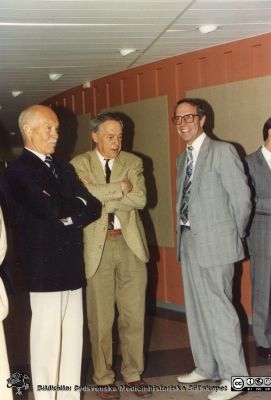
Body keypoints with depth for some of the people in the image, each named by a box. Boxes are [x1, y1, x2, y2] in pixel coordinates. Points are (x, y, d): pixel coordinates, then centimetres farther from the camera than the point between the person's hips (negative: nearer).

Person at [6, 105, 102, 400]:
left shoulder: (64, 168, 18)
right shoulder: (18, 171, -6)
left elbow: (93, 208, 11)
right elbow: (52, 209, -19)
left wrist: (68, 215, -8)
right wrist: (77, 204, 0)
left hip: (72, 264, 7)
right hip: (44, 267, -7)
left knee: (72, 338, 9)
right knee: (46, 339, -2)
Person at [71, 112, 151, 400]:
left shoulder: (133, 163, 7)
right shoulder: (79, 165, 2)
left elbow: (140, 199, -9)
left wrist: (101, 196, -13)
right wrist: (121, 187, -13)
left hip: (130, 243, 2)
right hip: (97, 246, -2)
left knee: (134, 314, 8)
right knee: (100, 317, 5)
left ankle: (133, 373, 24)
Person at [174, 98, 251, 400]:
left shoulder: (222, 151, -9)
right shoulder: (183, 158, 14)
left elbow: (241, 198, -9)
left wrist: (234, 236, -1)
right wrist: (184, 233, 8)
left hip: (215, 243, -8)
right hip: (189, 241, 8)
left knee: (217, 308, -7)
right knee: (196, 308, 14)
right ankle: (206, 367, 28)